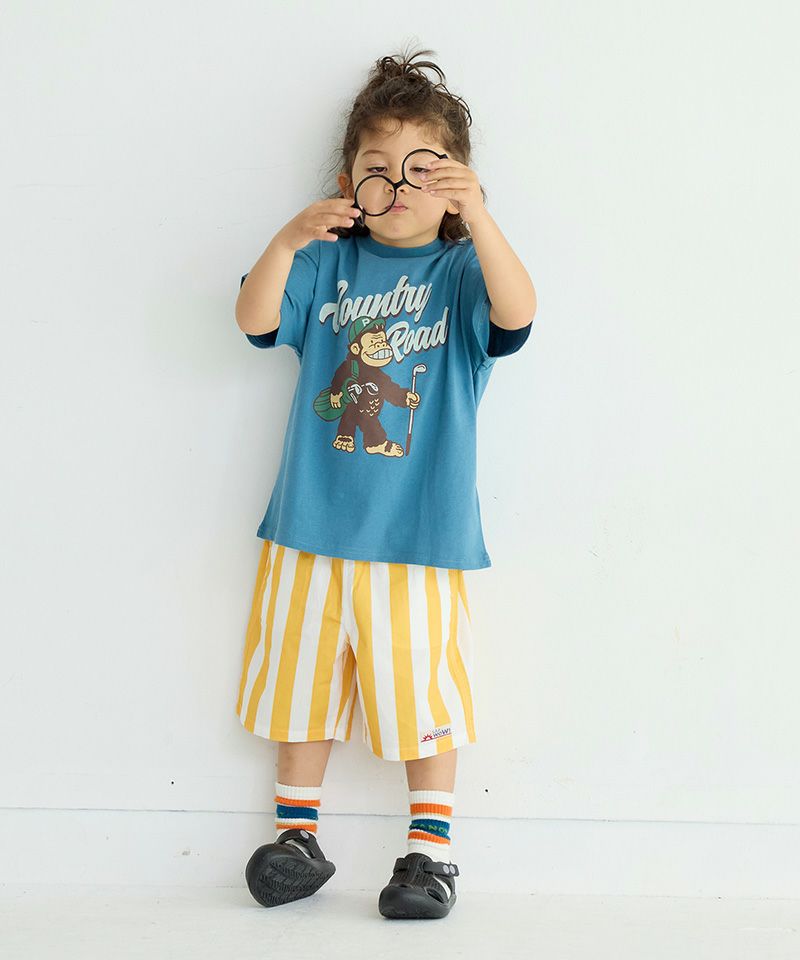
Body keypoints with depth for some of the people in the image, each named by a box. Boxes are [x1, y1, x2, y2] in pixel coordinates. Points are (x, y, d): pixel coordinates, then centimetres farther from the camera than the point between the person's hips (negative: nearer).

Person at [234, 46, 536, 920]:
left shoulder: (460, 272, 1)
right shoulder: (328, 263, 7)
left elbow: (516, 314, -20)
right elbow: (256, 321, -6)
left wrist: (476, 216, -33)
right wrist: (288, 241, -23)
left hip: (420, 531, -3)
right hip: (311, 523, 3)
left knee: (420, 689, 3)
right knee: (302, 679, 12)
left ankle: (430, 845, 18)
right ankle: (296, 834, 26)